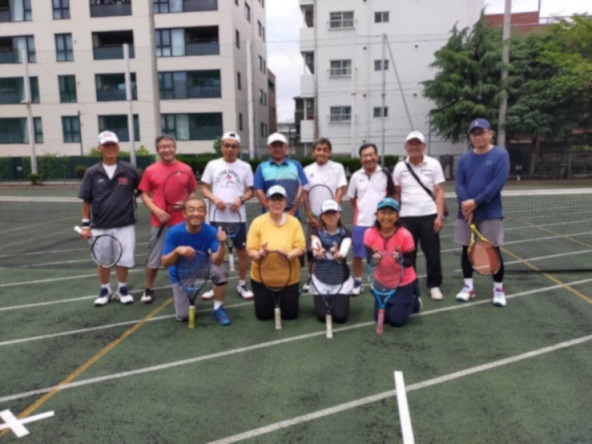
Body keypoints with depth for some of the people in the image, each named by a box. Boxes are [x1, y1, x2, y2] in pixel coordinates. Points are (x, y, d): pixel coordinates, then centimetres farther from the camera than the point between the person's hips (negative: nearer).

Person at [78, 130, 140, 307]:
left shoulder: (129, 170, -4)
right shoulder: (92, 173, -1)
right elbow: (86, 201, 3)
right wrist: (85, 225, 2)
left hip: (125, 225, -1)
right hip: (100, 226, 1)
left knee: (123, 259, 7)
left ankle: (122, 290, 26)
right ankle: (105, 291, 30)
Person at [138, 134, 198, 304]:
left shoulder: (186, 169, 3)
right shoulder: (150, 171, 1)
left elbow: (193, 192, 10)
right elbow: (145, 195, 5)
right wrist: (156, 210, -11)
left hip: (182, 222, 1)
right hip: (159, 222, 0)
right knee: (153, 258, 7)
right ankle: (149, 289, 24)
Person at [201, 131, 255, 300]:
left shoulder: (245, 167, 3)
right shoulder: (212, 165, 4)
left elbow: (250, 191, 4)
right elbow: (204, 189, 4)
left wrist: (241, 199, -16)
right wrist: (215, 199, -15)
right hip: (217, 216, 1)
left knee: (242, 250, 5)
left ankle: (242, 284, 20)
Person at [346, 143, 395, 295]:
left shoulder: (385, 174, -2)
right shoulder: (356, 176, 0)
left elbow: (391, 196, 7)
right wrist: (362, 209, 6)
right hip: (360, 222, 1)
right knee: (358, 255, 8)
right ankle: (357, 283, 24)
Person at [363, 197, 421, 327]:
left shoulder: (405, 235, -24)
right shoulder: (370, 234, -17)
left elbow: (409, 263, -18)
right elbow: (369, 260, -20)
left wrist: (400, 258, -39)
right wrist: (375, 258, -42)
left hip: (404, 283, -3)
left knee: (397, 319, -3)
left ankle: (414, 301, 28)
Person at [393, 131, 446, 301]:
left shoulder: (434, 164, 1)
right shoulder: (400, 167, 6)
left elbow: (439, 192, -1)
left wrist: (440, 216, -9)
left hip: (429, 216, -1)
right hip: (406, 217, 1)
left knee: (433, 253, 3)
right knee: (408, 253, 7)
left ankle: (434, 285, 16)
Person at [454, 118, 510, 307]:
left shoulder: (500, 155, -4)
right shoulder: (464, 159, 8)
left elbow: (497, 184, -14)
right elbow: (458, 185, 0)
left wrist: (475, 202, -18)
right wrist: (466, 204, -18)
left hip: (490, 213, -4)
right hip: (466, 213, 4)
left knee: (493, 250, 3)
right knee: (467, 249, 9)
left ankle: (498, 288, 17)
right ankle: (468, 286, 21)